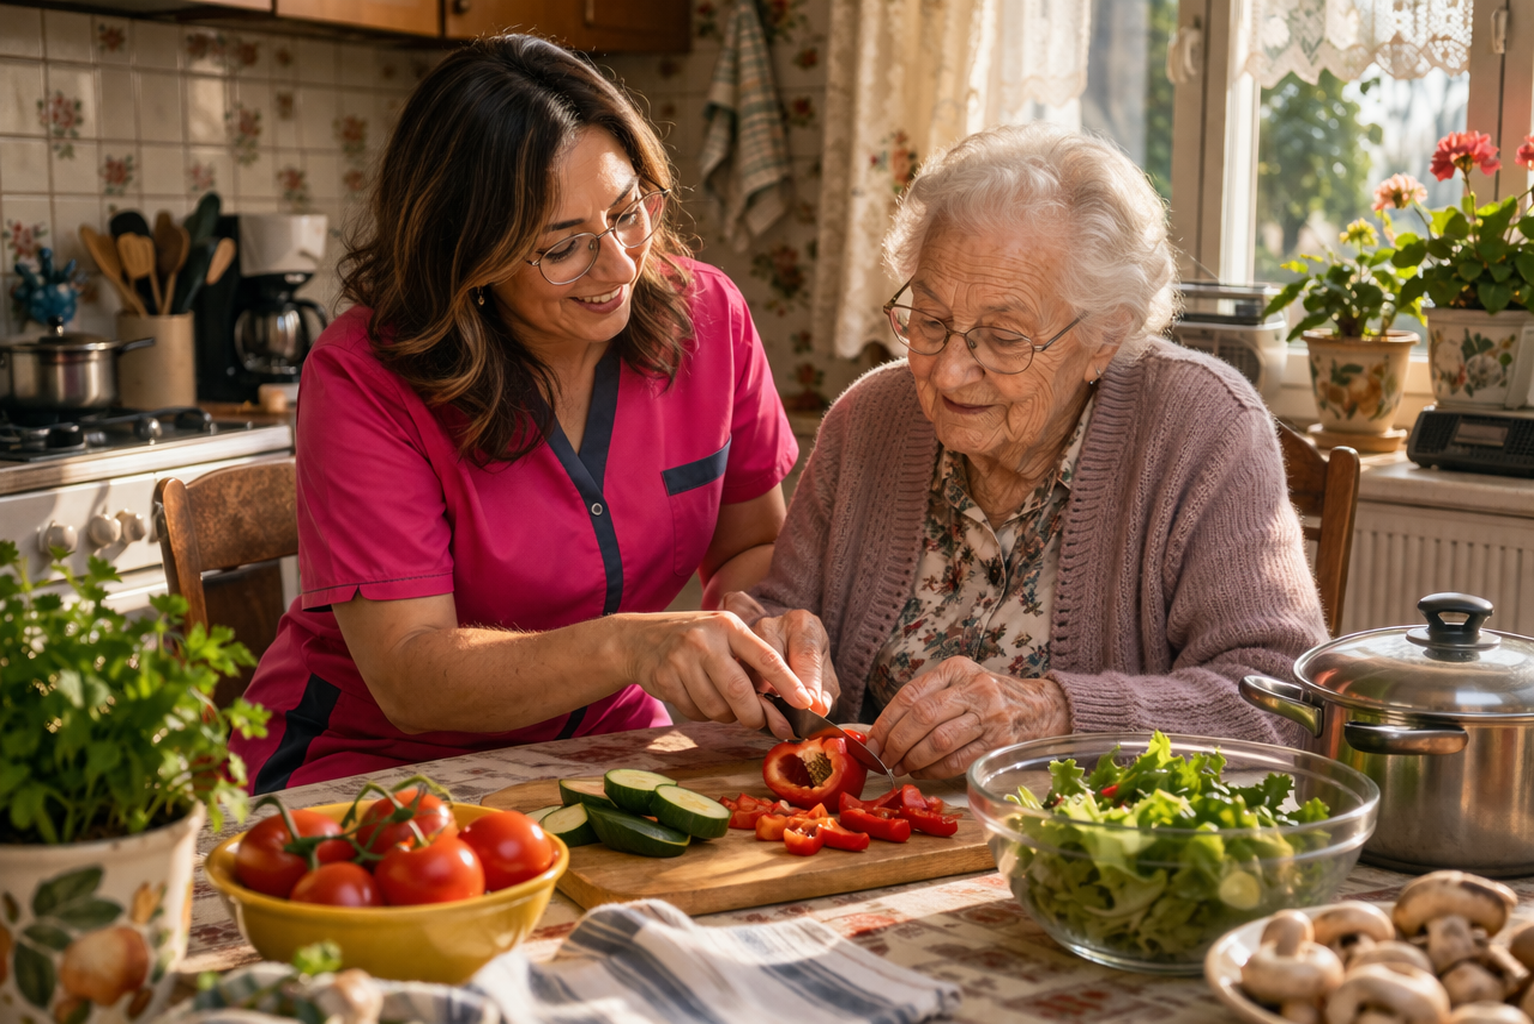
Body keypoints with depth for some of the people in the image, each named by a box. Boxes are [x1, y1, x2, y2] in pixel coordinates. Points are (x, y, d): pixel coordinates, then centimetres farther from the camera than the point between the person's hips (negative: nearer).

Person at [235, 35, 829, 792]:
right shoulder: (363, 378, -20)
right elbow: (410, 679, -24)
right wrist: (626, 646, -41)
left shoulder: (705, 314, -8)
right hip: (377, 760, -4)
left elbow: (755, 546, 5)